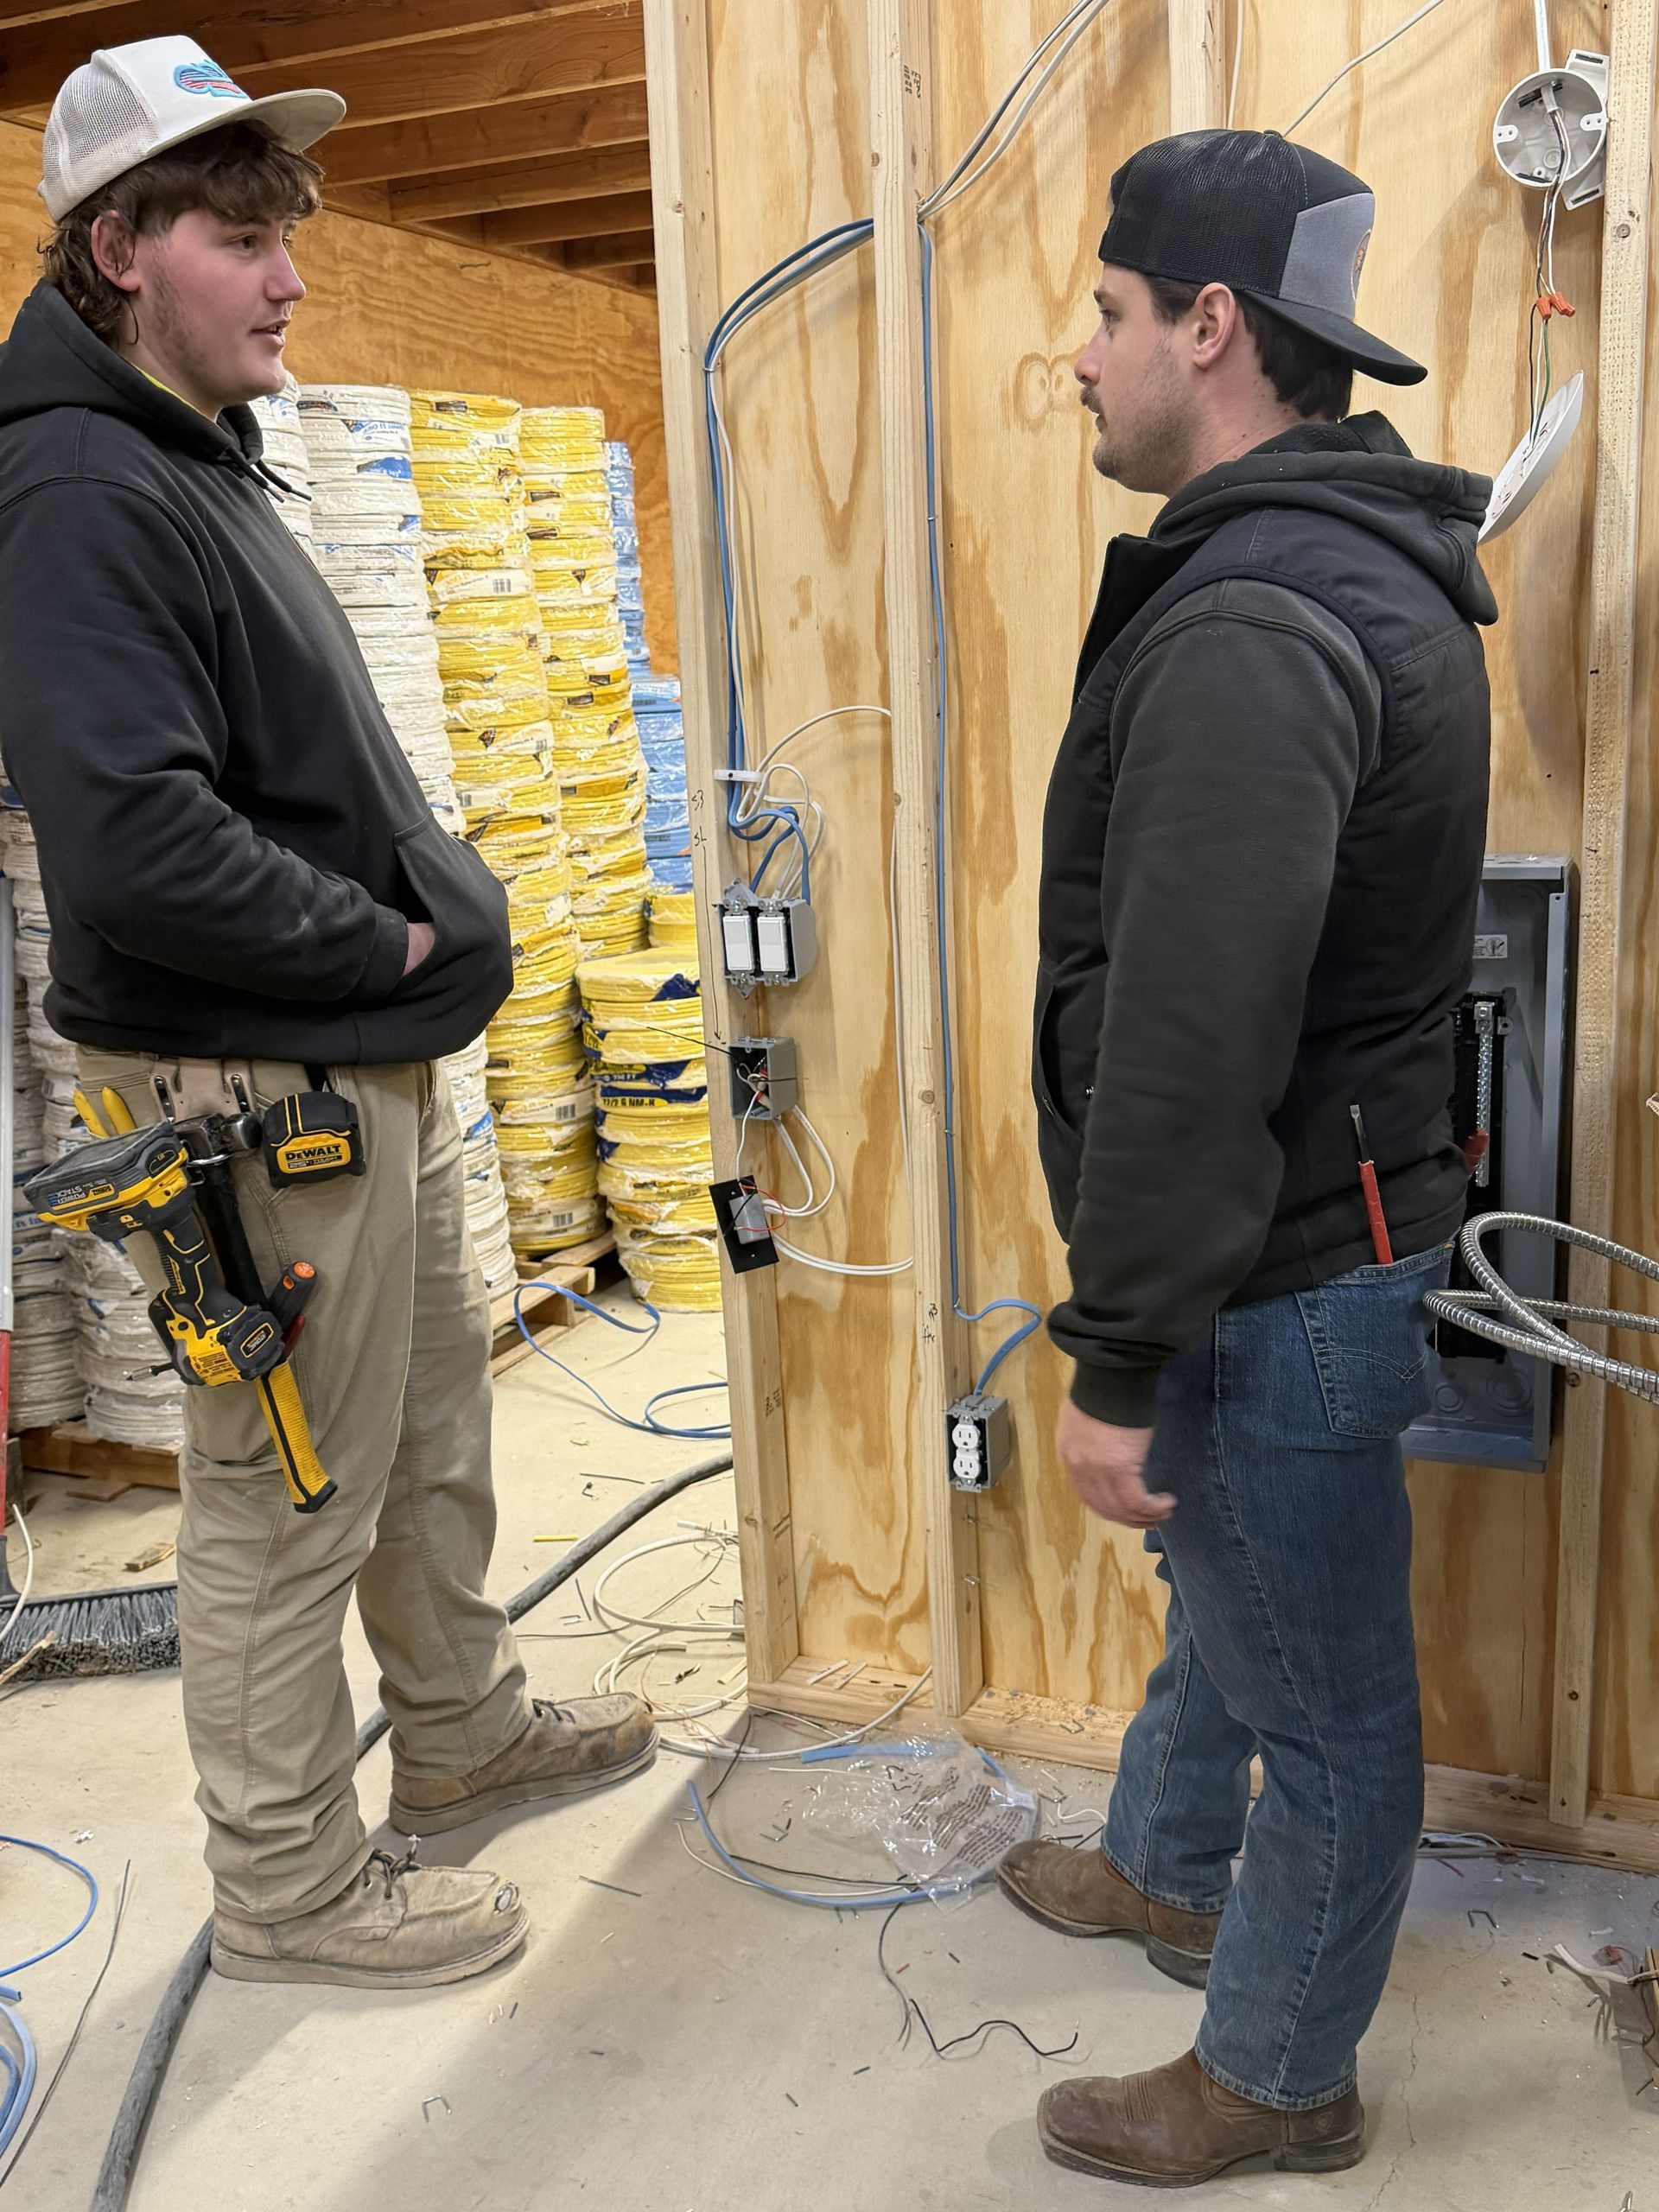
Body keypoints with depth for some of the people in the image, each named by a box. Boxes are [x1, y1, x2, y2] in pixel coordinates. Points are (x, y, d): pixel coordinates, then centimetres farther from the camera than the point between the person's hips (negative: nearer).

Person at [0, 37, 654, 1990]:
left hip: (373, 1059, 10)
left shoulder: (202, 462, 14)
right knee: (285, 1500, 4)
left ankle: (464, 1731, 43)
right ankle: (288, 1890, 25)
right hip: (261, 1091, -10)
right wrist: (388, 945, -17)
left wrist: (436, 901, 5)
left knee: (432, 1418, 22)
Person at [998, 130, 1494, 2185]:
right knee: (1220, 1582, 28)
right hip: (1331, 1197, 11)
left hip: (1280, 1268, -11)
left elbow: (1190, 1045, -30)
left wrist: (1115, 1357, -21)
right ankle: (1163, 1869, 53)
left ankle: (1276, 2078, 32)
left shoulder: (1249, 634, -26)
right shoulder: (1367, 568, 9)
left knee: (1318, 1690, 9)